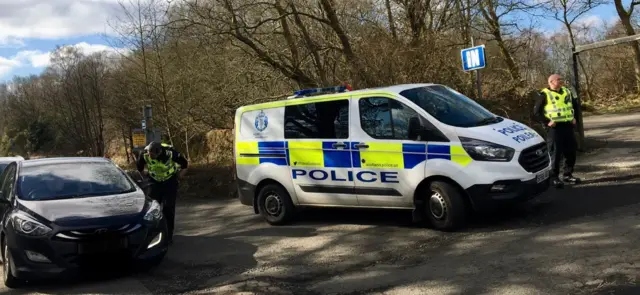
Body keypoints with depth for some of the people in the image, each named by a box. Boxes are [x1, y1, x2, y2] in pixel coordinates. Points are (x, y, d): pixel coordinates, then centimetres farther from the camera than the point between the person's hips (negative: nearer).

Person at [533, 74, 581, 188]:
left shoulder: (567, 92, 12)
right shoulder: (545, 94, -7)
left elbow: (575, 105, 26)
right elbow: (536, 112, -8)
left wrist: (574, 118, 13)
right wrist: (546, 122, -15)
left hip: (568, 126, 6)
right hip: (554, 128, -6)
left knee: (571, 152, 10)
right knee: (555, 153, -4)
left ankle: (568, 175, 23)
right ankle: (554, 177, 4)